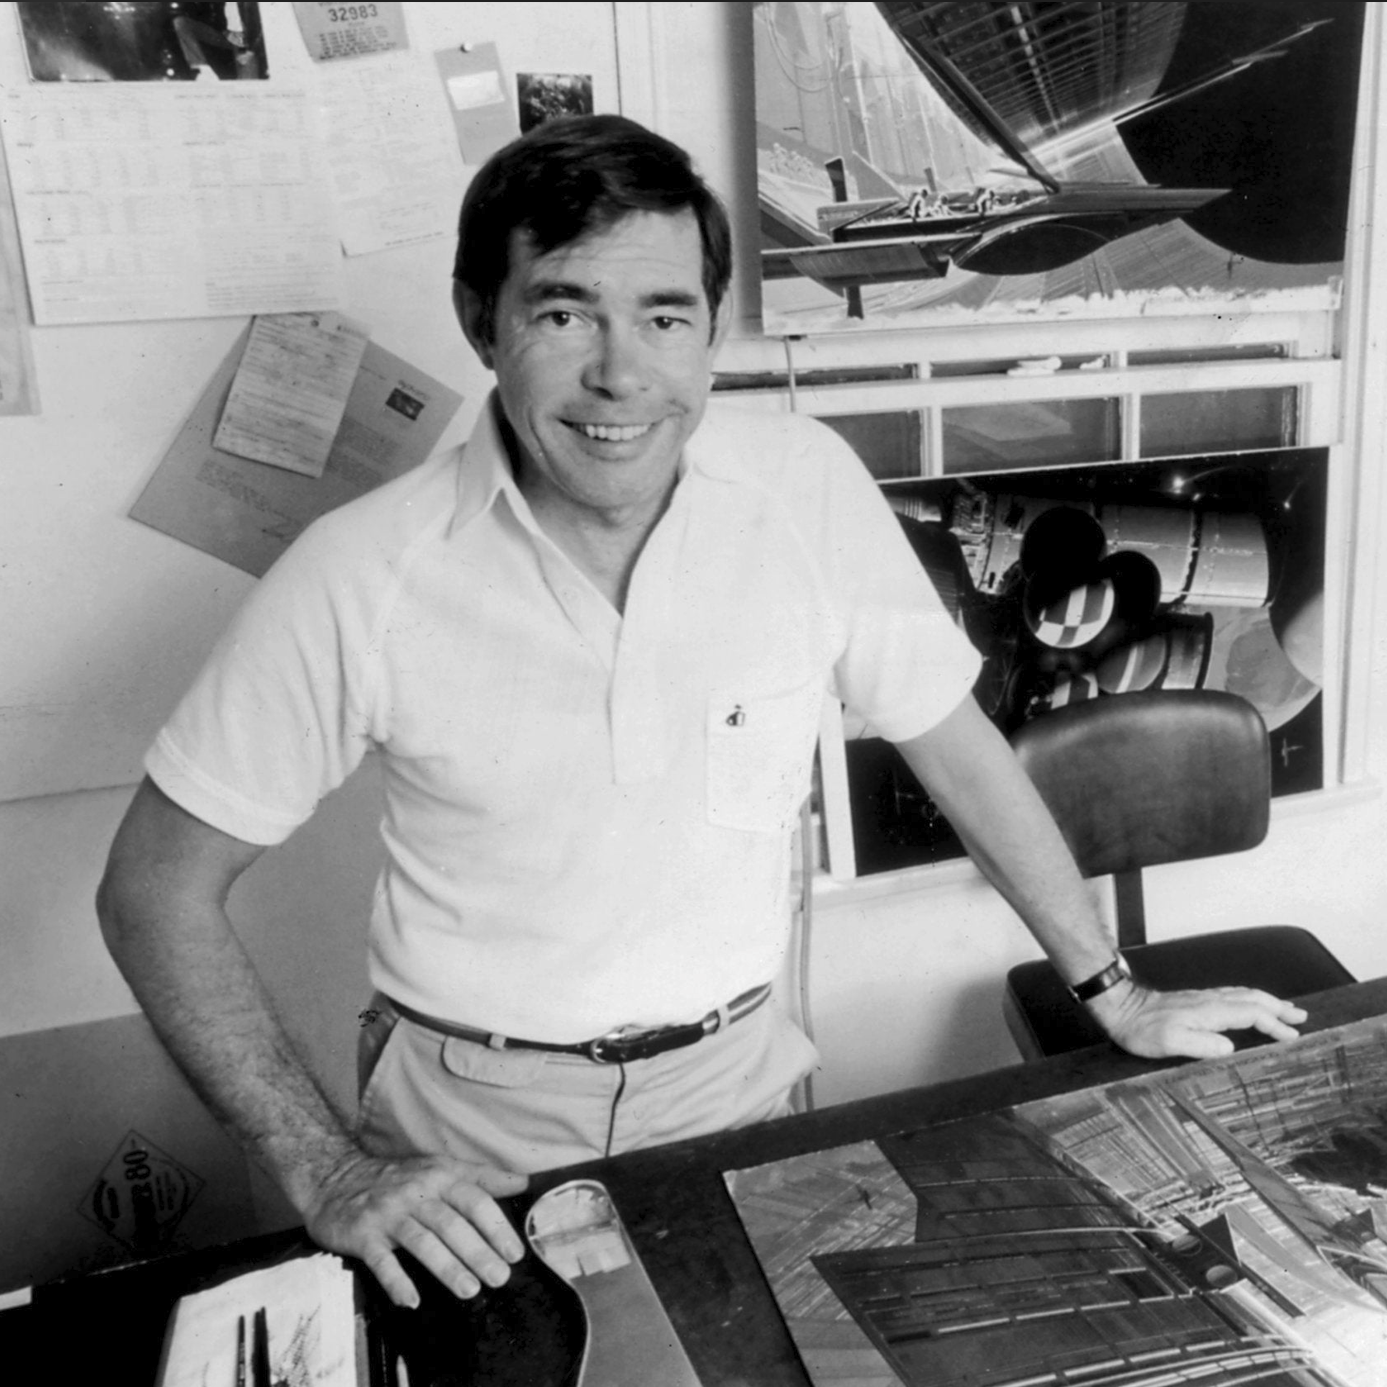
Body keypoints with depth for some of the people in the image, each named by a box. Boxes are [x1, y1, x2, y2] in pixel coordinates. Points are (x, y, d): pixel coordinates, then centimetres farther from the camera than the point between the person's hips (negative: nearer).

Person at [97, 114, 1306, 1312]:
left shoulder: (810, 486, -14)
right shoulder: (361, 579, -20)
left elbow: (953, 742, -2)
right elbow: (156, 886, -11)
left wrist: (1115, 996, 3)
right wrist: (327, 1170, -16)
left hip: (736, 1079, 2)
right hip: (474, 1125, -1)